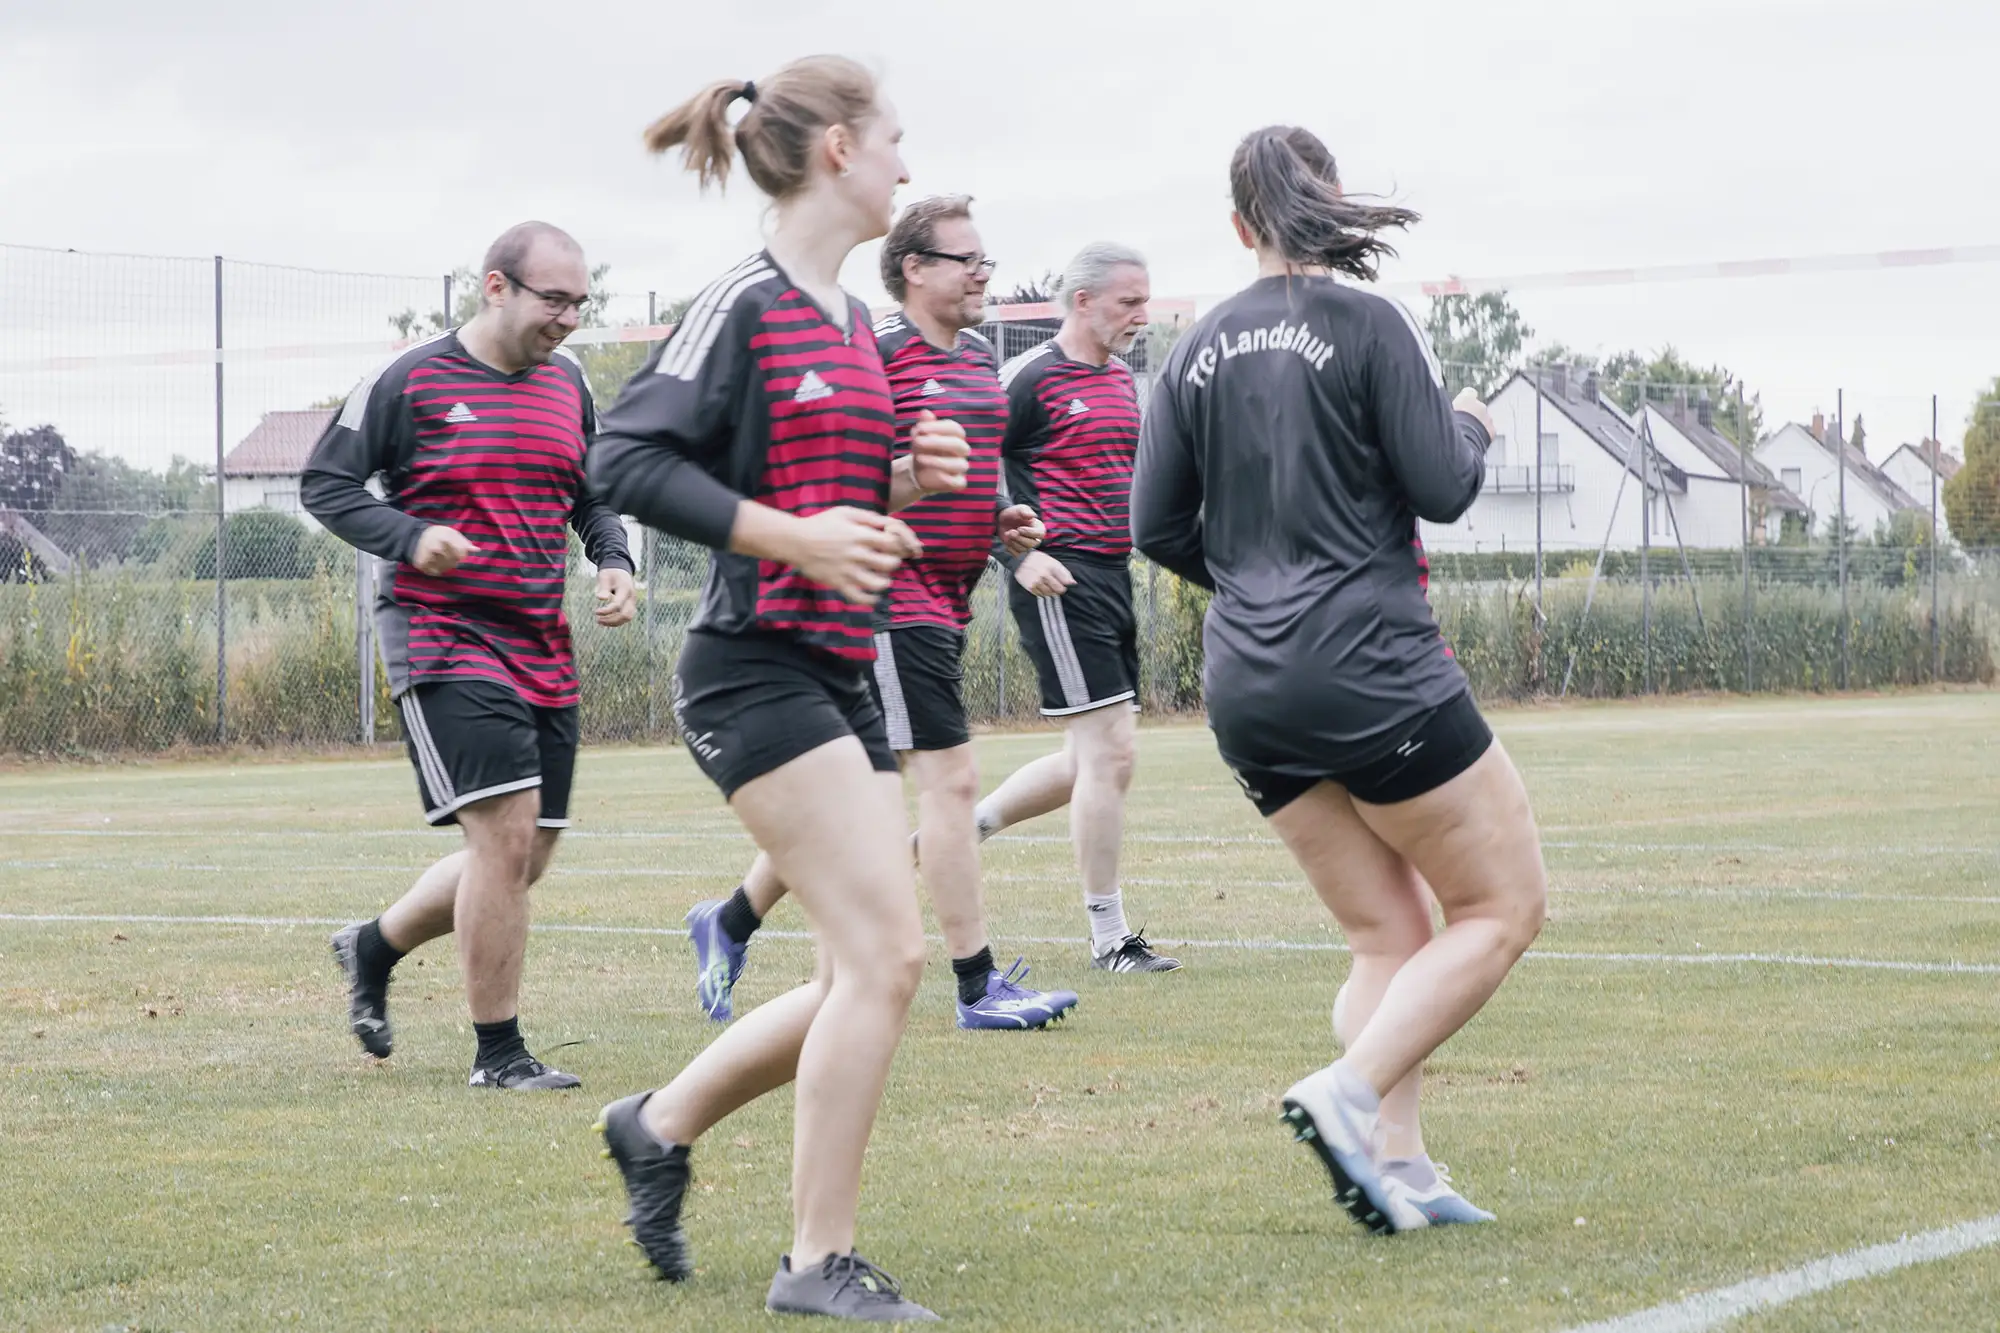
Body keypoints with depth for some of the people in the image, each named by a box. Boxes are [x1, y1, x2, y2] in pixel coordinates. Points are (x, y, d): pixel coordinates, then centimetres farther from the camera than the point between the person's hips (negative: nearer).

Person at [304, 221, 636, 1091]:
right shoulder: (411, 381, -7)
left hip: (543, 648, 7)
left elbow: (594, 496, 23)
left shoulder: (569, 386, 11)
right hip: (441, 636, -7)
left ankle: (374, 947, 34)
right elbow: (324, 483, -2)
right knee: (506, 832, -17)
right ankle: (498, 1052, -5)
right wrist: (410, 538, -18)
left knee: (523, 857, 9)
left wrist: (613, 561, 3)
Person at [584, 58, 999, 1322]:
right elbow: (628, 459, -17)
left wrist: (906, 481, 4)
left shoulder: (853, 322, 16)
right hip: (757, 670, -9)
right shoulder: (747, 305, -10)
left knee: (871, 975, 9)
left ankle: (661, 1125, 27)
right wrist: (794, 535, -22)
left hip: (844, 677, 9)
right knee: (886, 950, -13)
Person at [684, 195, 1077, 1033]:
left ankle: (730, 924, 27)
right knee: (950, 778, -8)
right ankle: (978, 987, -3)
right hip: (893, 601, -9)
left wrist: (1004, 519, 11)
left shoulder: (980, 359, 16)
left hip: (944, 606, 9)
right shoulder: (876, 353, -12)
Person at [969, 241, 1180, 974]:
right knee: (1109, 750, -9)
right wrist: (1018, 556, -18)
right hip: (1060, 581, -9)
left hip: (1112, 577, 9)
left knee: (1099, 757, 12)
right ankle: (1110, 939, -2)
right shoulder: (1031, 378, -10)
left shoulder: (1121, 378, 16)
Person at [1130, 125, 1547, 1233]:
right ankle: (1348, 1093, -13)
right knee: (1502, 906, 4)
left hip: (1246, 686, 7)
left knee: (1389, 934, 13)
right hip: (1371, 670, -6)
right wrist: (1470, 425, 12)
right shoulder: (1366, 324, -8)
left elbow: (1157, 526, 9)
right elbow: (1443, 489, -10)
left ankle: (1394, 1165, -1)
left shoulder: (1199, 349, 8)